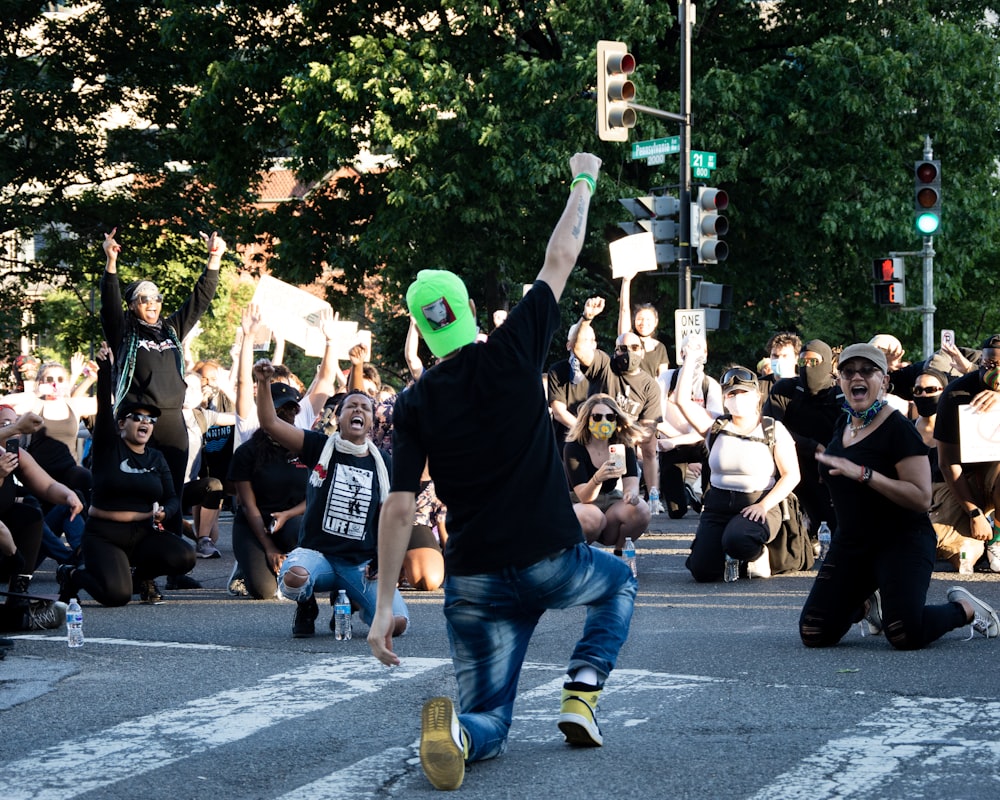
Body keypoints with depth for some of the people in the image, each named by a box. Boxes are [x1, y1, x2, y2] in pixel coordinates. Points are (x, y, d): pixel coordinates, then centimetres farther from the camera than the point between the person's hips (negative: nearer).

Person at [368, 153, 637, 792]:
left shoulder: (415, 404, 0)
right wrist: (584, 181, 21)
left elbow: (400, 508, -7)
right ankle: (582, 694, 11)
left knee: (488, 728, 9)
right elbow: (561, 258, 6)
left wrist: (385, 606, -4)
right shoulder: (510, 356, -4)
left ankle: (458, 731, -30)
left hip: (475, 580, 1)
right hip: (552, 560, -1)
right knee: (619, 582, 35)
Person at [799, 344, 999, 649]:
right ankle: (868, 604, 26)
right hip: (850, 543, 7)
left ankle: (964, 609, 7)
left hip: (901, 542, -7)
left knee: (906, 636, -26)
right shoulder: (843, 427, 10)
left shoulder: (899, 430, -13)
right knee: (814, 635, -5)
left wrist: (863, 474, -29)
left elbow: (921, 498, -24)